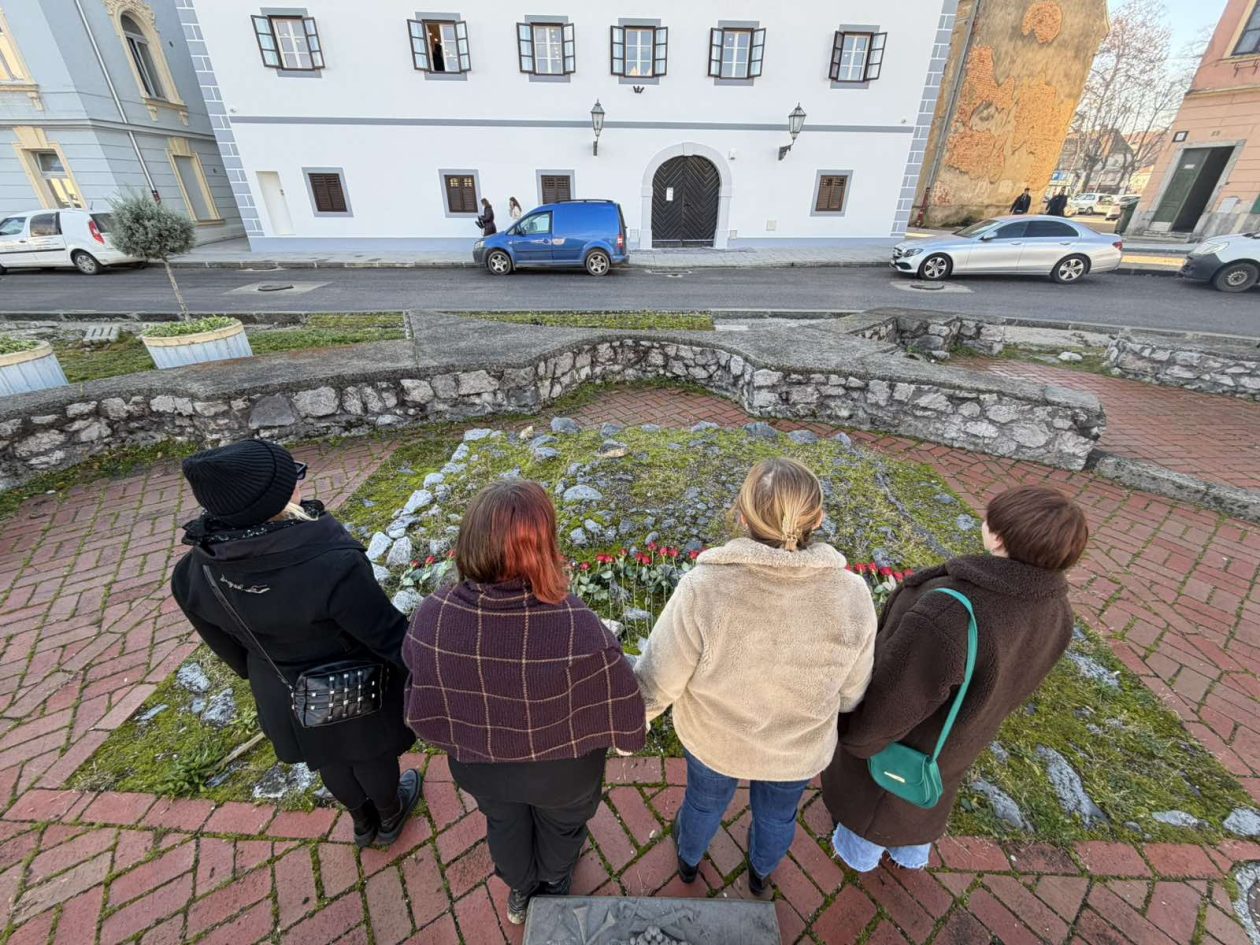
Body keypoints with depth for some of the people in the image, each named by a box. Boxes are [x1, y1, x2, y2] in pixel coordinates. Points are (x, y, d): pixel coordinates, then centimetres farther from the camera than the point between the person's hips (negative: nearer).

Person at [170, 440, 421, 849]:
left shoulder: (197, 572, -21)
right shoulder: (334, 567, -41)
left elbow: (226, 643, -2)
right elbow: (389, 635, -27)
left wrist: (261, 675, 18)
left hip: (284, 696, 5)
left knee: (330, 758, 32)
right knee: (370, 755, 27)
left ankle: (363, 821, 61)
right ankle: (390, 818, 57)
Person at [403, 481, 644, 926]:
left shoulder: (430, 617, -31)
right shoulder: (580, 631, -41)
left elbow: (421, 708, -12)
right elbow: (623, 709, -22)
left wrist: (464, 734, 10)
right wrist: (630, 737, 2)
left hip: (480, 763, 2)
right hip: (562, 770, -1)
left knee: (504, 825, 36)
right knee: (560, 828, 34)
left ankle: (520, 891, 66)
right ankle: (553, 885, 66)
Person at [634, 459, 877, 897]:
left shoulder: (704, 587, -36)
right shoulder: (852, 596, -27)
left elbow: (658, 681, -24)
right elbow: (850, 693, -11)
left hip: (713, 738, -1)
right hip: (800, 752, 2)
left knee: (704, 799, 32)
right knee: (779, 812, 34)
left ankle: (689, 859, 64)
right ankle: (761, 873, 66)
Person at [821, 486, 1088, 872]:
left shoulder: (946, 616, -46)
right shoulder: (1054, 608, -20)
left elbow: (891, 699, -32)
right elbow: (1015, 678, -1)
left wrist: (853, 737, -11)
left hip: (901, 736, -6)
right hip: (960, 737, 6)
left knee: (870, 795, 28)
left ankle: (860, 851, 58)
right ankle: (912, 851, 65)